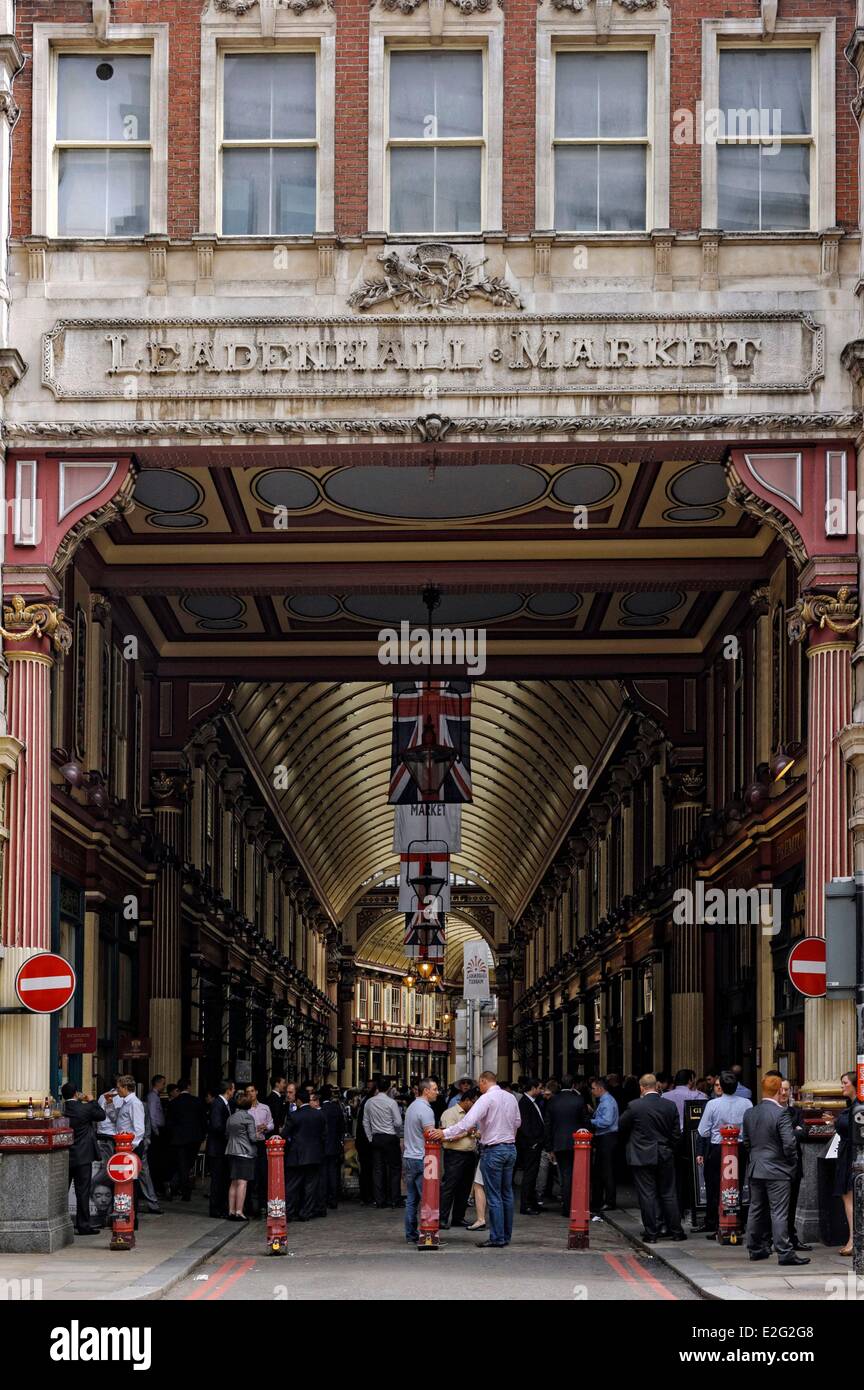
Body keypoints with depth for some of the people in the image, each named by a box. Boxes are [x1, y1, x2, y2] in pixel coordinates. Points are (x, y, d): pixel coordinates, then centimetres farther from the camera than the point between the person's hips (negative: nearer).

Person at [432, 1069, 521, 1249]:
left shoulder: (486, 1098, -13)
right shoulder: (511, 1097, 8)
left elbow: (468, 1121, -22)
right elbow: (517, 1122, 20)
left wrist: (445, 1133, -22)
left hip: (493, 1150, -7)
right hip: (510, 1148, 7)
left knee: (494, 1196, -3)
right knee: (507, 1194, 13)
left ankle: (497, 1238, -3)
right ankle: (506, 1235, 18)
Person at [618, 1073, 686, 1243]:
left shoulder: (634, 1106, -12)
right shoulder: (670, 1106, -2)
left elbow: (621, 1129, 0)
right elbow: (676, 1134, 3)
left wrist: (629, 1143, 20)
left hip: (642, 1157, -3)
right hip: (665, 1157, 3)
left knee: (647, 1195, 2)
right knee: (668, 1194, 11)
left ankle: (651, 1233, 2)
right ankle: (676, 1231, 15)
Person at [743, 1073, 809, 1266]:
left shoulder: (750, 1113, 5)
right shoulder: (781, 1113, -15)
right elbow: (789, 1143, -18)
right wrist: (793, 1164, -4)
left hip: (755, 1170, 6)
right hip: (777, 1170, -6)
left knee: (756, 1210, 15)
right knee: (779, 1212, -6)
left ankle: (755, 1248, 22)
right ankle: (784, 1252, -7)